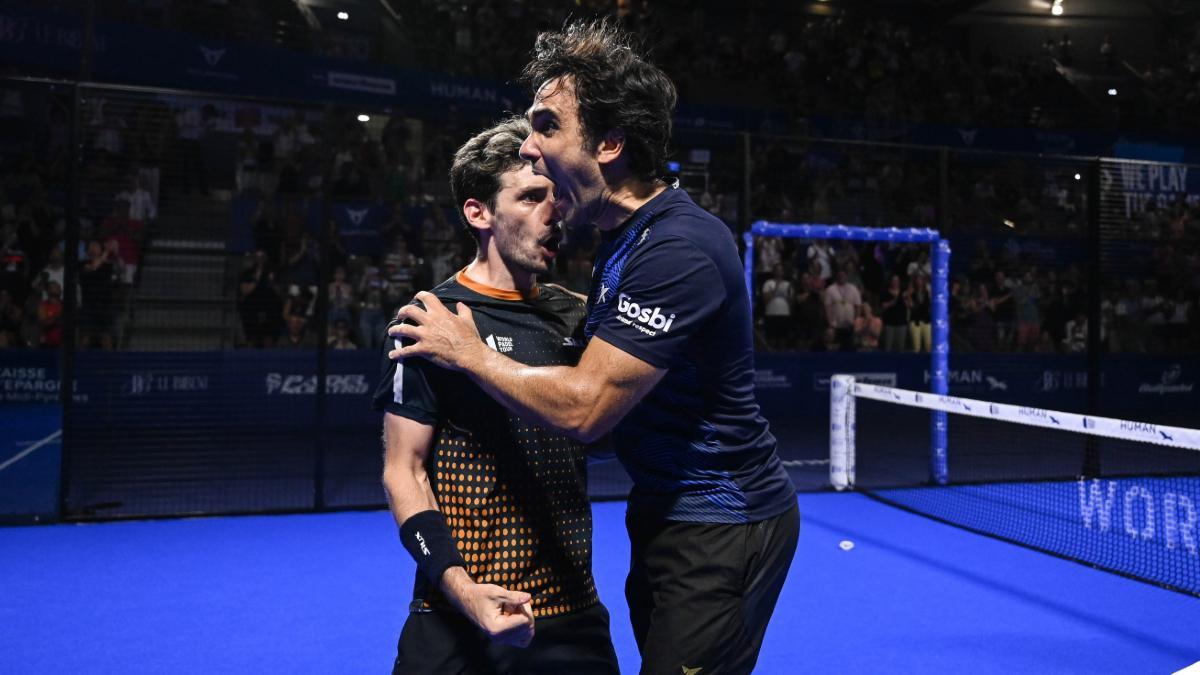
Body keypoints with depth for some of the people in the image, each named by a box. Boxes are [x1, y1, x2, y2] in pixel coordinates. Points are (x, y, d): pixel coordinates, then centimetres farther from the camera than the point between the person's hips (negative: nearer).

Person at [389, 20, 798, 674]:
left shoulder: (679, 247, -26)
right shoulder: (623, 235, 7)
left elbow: (584, 406, -28)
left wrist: (468, 352, -15)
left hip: (721, 531, -10)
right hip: (667, 515, 10)